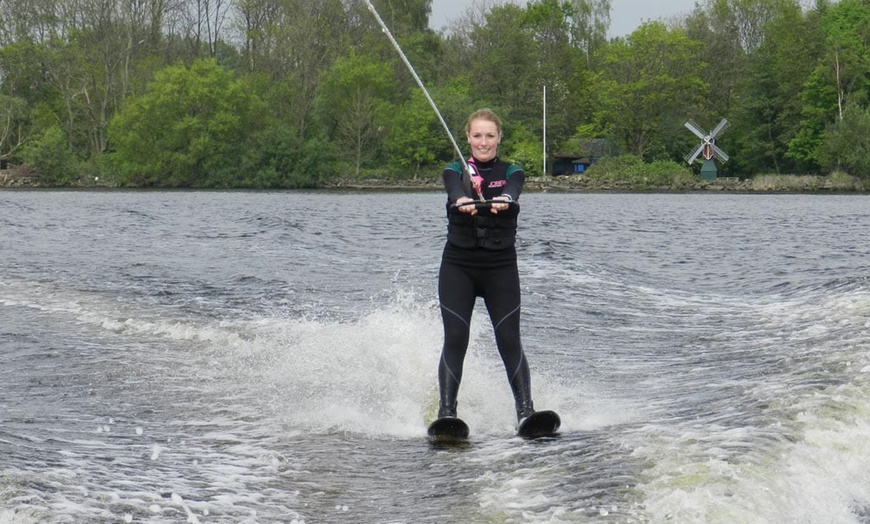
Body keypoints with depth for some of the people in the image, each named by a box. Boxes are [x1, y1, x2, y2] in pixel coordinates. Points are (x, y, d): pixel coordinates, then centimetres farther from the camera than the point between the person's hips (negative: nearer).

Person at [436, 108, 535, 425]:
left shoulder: (511, 172, 5)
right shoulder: (455, 171, 4)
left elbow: (513, 189, -19)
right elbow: (454, 188, -20)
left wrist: (504, 199, -44)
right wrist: (461, 200, -45)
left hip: (500, 267, 0)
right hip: (458, 266, 0)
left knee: (509, 341, -7)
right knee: (455, 340, -9)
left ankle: (526, 411, -5)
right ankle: (446, 412, -7)